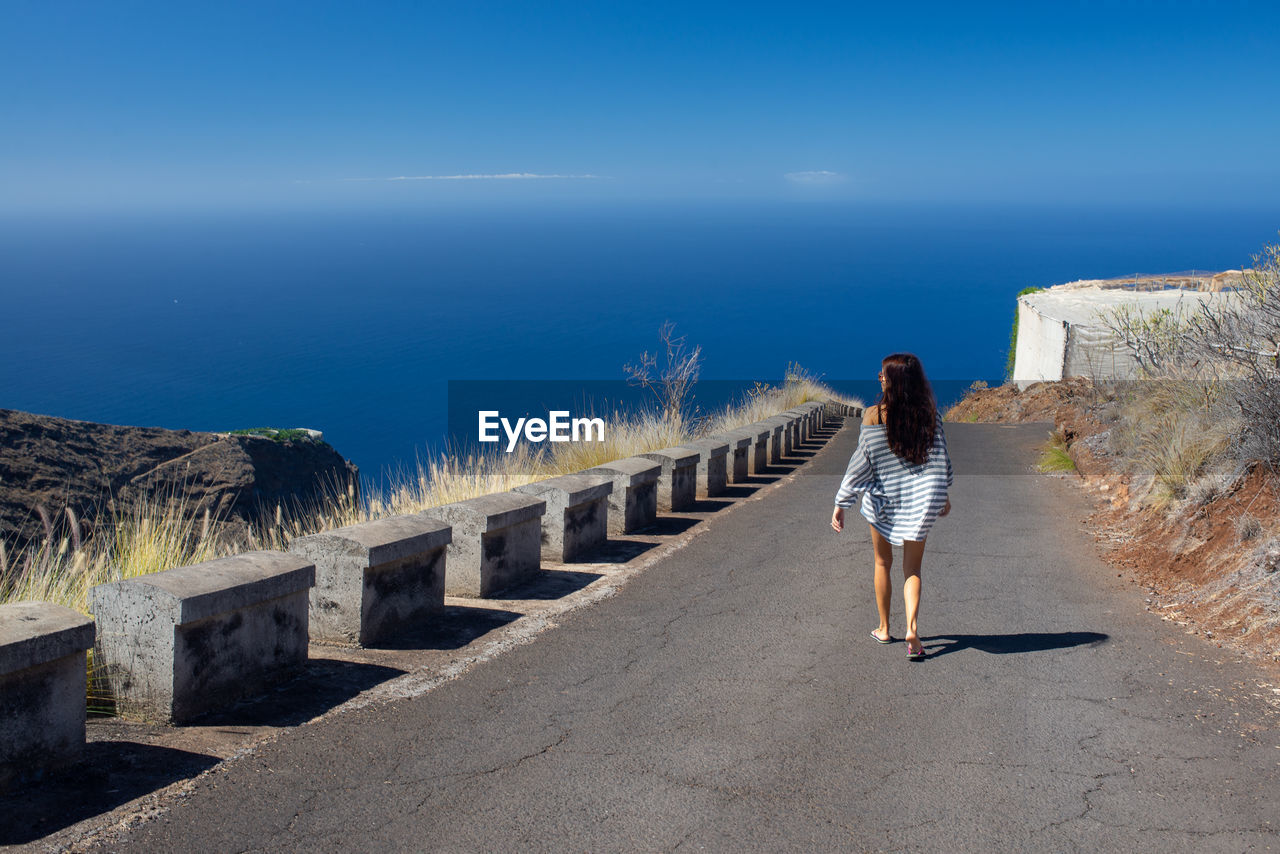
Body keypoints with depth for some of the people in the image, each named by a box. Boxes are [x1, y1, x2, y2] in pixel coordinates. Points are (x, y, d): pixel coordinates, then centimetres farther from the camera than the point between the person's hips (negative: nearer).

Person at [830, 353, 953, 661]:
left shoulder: (874, 416, -14)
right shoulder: (930, 415, -5)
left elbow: (861, 462, -12)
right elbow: (941, 459, 5)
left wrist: (841, 503, -5)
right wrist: (943, 494, 21)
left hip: (883, 498, -1)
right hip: (921, 500, 2)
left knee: (883, 564, 18)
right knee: (912, 569, 10)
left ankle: (884, 628, 28)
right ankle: (911, 627, -10)